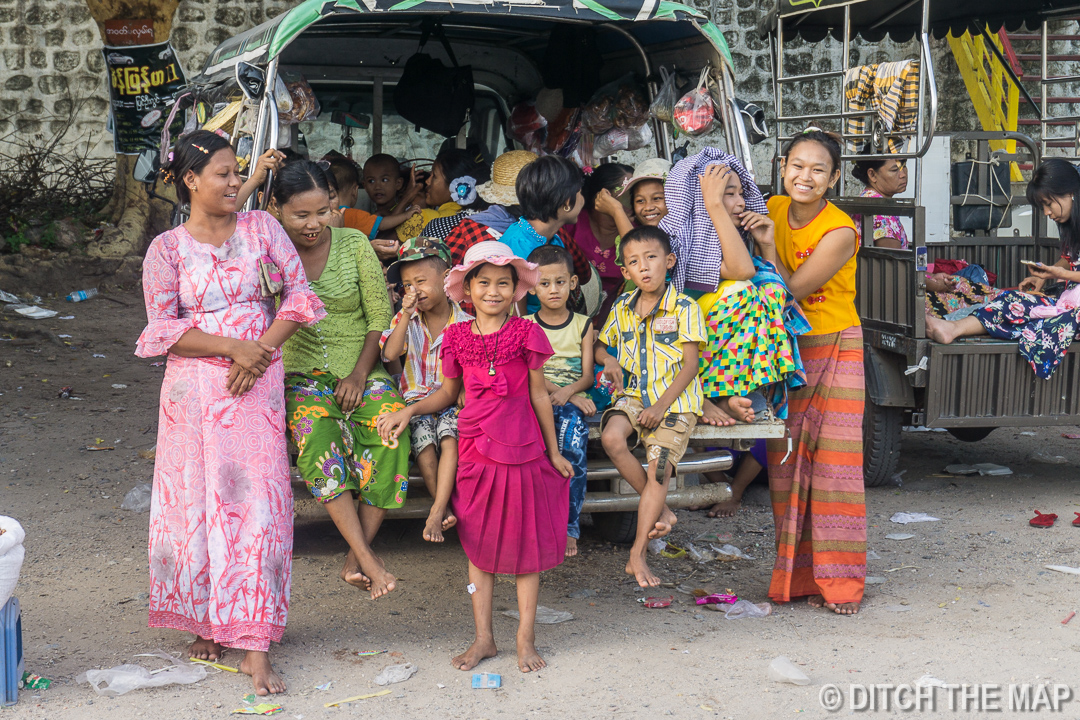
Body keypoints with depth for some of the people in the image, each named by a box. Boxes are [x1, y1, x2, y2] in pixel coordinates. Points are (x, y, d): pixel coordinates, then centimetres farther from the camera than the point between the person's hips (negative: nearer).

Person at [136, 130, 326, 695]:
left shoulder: (261, 228, 7)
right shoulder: (166, 249, 2)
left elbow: (299, 295, 4)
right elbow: (162, 329, -3)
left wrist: (260, 350, -9)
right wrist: (232, 347, -15)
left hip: (257, 387, 0)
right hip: (193, 389, 0)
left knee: (256, 501, -5)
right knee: (196, 500, 6)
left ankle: (255, 647, -2)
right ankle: (206, 623, 24)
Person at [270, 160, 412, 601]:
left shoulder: (355, 245, 4)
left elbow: (380, 317, 5)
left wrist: (360, 374, -6)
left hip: (361, 370, 1)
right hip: (301, 375, -1)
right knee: (317, 436, -34)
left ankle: (356, 558, -23)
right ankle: (369, 560, -34)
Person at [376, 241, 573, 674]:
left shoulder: (526, 334, -2)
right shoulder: (457, 337, 5)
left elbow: (539, 395, 3)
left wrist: (554, 452, 5)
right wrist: (409, 410, 1)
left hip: (521, 450, -2)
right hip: (474, 447, 3)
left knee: (524, 542, 3)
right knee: (478, 543, 7)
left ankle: (526, 638, 12)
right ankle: (483, 637, 16)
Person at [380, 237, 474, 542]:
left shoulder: (465, 323, 1)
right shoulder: (406, 319, 8)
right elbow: (389, 353, -9)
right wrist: (406, 315, -13)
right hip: (417, 397, 2)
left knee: (450, 436, -31)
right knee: (423, 436, -28)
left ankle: (437, 511, -33)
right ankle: (445, 507, -18)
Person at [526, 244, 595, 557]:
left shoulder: (583, 325, 13)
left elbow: (587, 375, 5)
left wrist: (567, 391, -16)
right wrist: (556, 391, -16)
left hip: (573, 399, 0)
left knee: (573, 448, -32)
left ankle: (569, 526, -23)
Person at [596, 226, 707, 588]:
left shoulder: (685, 308, -4)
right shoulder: (622, 308, 11)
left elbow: (690, 365, -7)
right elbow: (598, 345, 25)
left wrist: (661, 406, -17)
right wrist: (608, 360, -1)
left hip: (674, 399, -4)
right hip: (632, 394, 4)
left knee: (658, 465, -18)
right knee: (611, 437, -27)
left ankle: (637, 555, -10)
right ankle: (659, 508, -8)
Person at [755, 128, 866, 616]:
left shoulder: (840, 231, -17)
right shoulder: (772, 211, 0)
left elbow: (791, 292, -18)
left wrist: (768, 245, -26)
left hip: (835, 349, -5)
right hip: (784, 351, 5)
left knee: (834, 459, -6)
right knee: (785, 461, 4)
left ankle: (838, 579, 1)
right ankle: (797, 574, 13)